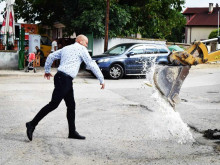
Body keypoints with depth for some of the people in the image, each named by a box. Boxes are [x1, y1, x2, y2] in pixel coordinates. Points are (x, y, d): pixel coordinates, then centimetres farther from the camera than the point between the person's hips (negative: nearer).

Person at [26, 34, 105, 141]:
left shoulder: (66, 48, 22)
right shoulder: (81, 49, 0)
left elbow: (51, 56, 26)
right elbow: (91, 65, -2)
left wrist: (47, 70, 37)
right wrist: (101, 80, 4)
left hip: (66, 80, 9)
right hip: (64, 79, -9)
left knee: (71, 106, 11)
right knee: (53, 104, -10)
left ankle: (72, 132, 14)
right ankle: (32, 124, -9)